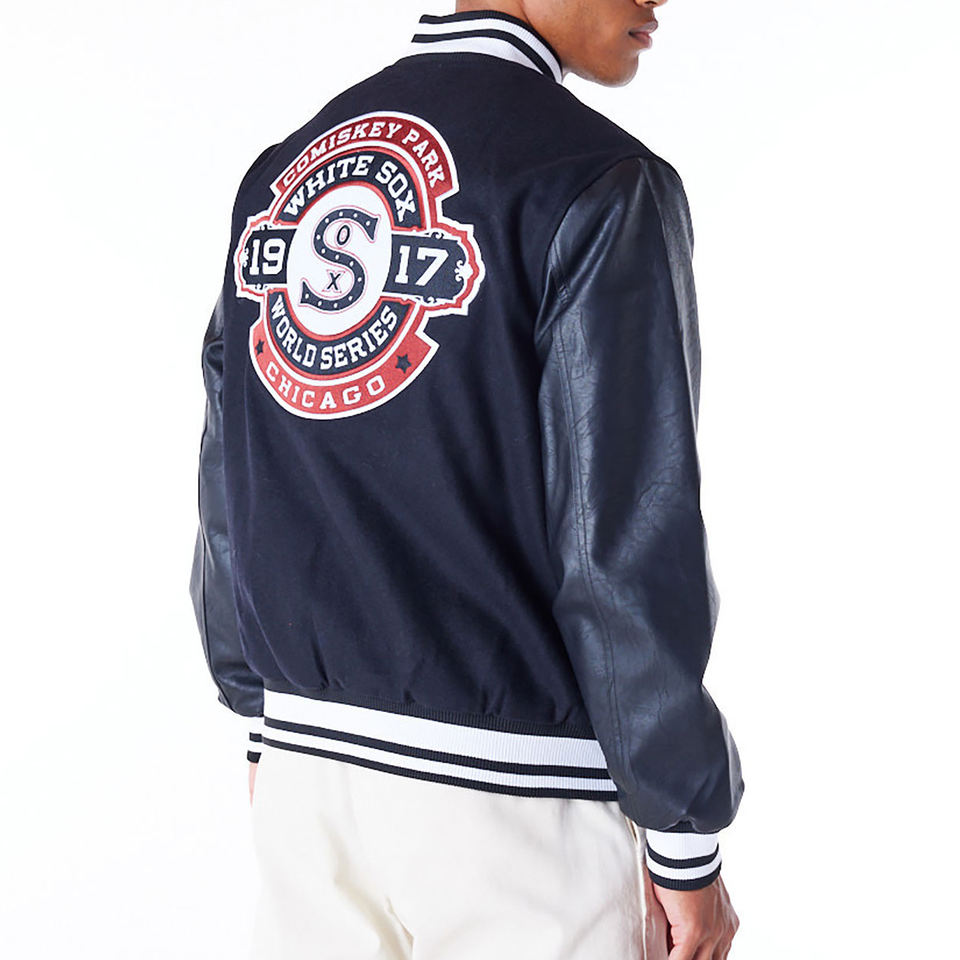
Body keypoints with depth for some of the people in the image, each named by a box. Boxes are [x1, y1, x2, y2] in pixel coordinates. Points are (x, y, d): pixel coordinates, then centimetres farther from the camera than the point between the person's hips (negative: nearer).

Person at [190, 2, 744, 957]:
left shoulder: (278, 175, 8)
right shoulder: (599, 181, -12)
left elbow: (231, 495, 11)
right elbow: (627, 539, -17)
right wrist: (688, 844, -8)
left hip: (308, 761, 6)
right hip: (517, 797, -6)